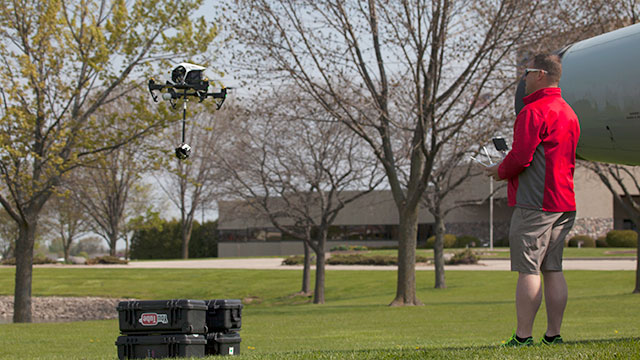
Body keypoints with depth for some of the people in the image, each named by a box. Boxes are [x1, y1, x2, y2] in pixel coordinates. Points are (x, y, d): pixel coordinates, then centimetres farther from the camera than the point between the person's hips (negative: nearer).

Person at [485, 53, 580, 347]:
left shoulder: (534, 111, -13)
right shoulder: (568, 112, 18)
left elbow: (520, 157, -19)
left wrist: (501, 172, 2)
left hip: (534, 203, -9)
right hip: (563, 203, 9)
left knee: (528, 269, -7)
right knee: (553, 269, 10)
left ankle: (523, 336, -8)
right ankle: (554, 334, 10)